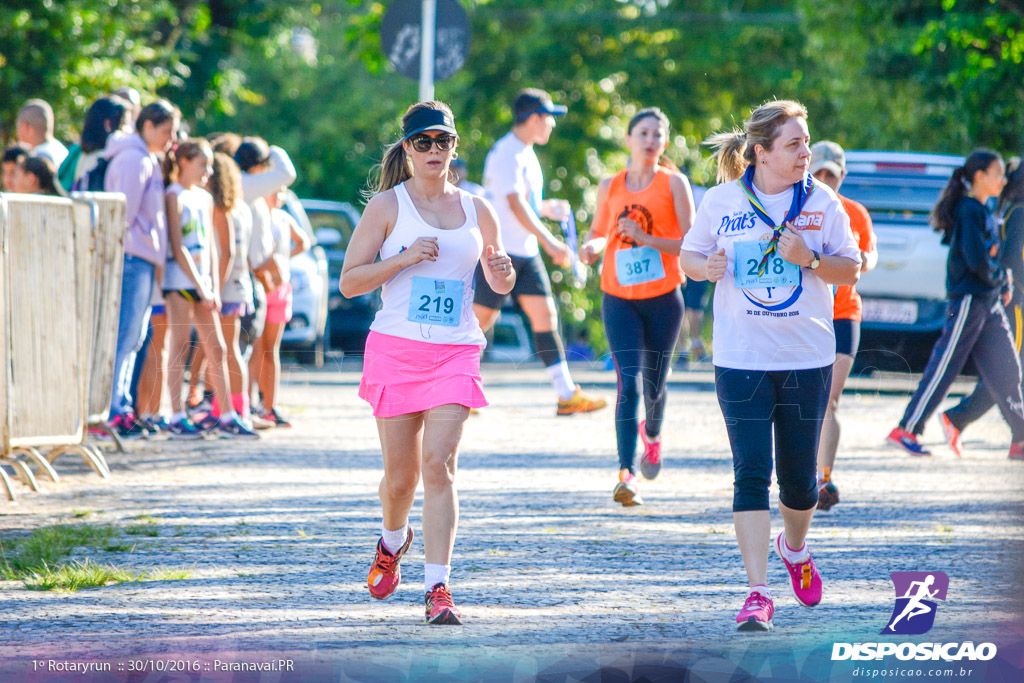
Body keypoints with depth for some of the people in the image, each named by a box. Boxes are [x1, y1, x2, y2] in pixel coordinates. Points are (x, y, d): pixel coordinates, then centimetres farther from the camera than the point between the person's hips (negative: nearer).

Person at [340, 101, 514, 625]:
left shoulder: (475, 209, 10)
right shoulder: (387, 205, 1)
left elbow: (499, 284, 21)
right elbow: (349, 282, -2)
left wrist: (503, 274, -3)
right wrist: (405, 258, -15)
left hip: (455, 353, 1)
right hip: (395, 347, -1)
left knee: (439, 464, -14)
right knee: (401, 473, 6)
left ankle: (438, 588, -15)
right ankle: (392, 541, 40)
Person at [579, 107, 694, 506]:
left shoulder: (673, 183, -1)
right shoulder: (610, 187, 7)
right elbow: (598, 232, 17)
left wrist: (645, 237, -19)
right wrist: (592, 247, -7)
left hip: (663, 298, -1)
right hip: (619, 299, 1)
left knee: (653, 383, 12)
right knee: (628, 385, -13)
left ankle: (652, 433, 47)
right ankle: (627, 475, -18)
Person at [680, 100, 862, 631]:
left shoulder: (822, 202, 1)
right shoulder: (722, 200, -1)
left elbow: (850, 272, 3)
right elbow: (689, 256, 10)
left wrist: (810, 259, -16)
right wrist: (707, 267, -13)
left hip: (808, 358, 1)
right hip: (741, 359, -1)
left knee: (799, 477, 8)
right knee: (751, 473, -9)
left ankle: (794, 548, 41)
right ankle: (758, 593, -8)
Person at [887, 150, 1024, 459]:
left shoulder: (984, 212, 16)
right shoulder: (969, 210, -14)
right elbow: (976, 260, -21)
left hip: (988, 302, 9)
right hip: (968, 298, -9)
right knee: (943, 368, -6)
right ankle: (905, 431, -1)